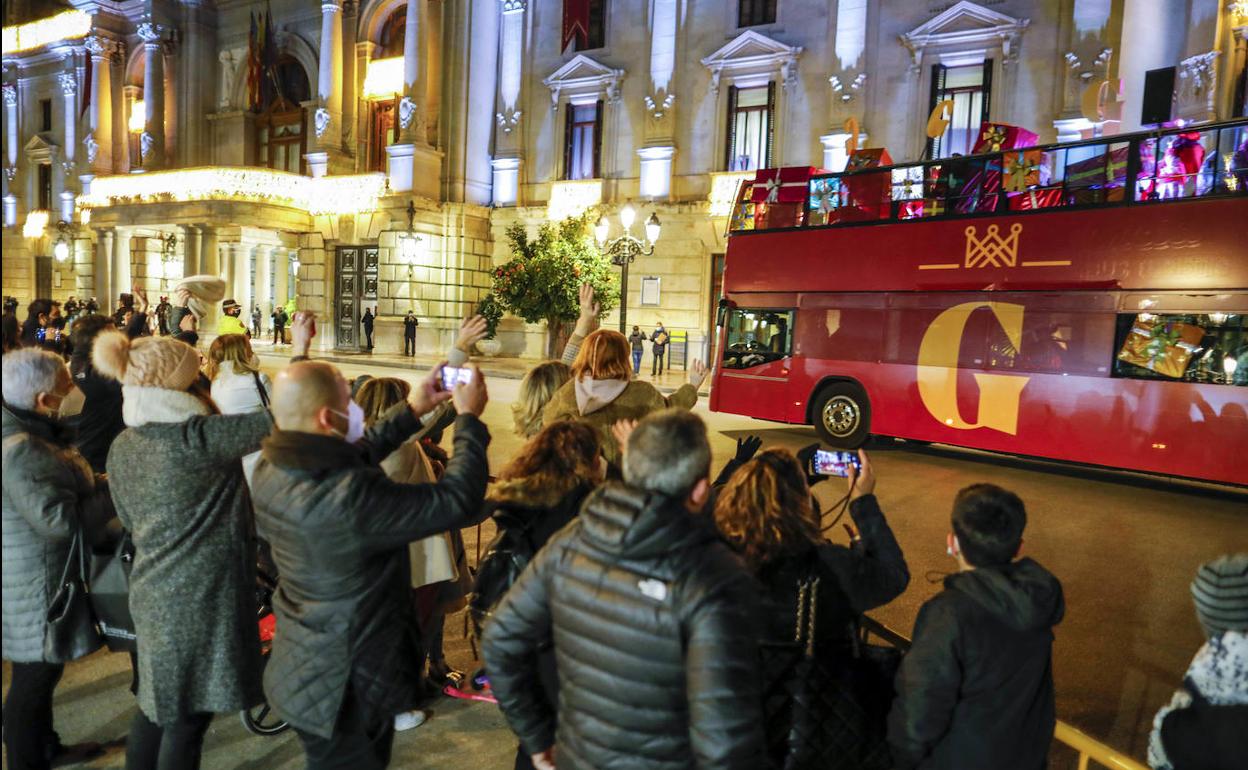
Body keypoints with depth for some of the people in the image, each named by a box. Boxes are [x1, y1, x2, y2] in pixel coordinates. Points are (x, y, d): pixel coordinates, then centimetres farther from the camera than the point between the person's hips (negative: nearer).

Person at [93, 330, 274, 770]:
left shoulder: (121, 447, 5)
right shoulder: (196, 437, -20)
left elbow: (130, 522, 15)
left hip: (152, 591, 8)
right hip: (202, 593, -8)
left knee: (156, 703, 22)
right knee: (188, 716, 6)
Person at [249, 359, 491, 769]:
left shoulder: (270, 471, -9)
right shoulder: (351, 495, -37)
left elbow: (349, 457, 8)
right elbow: (458, 501, -31)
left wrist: (411, 411, 8)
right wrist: (469, 418, -19)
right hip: (347, 687, -8)